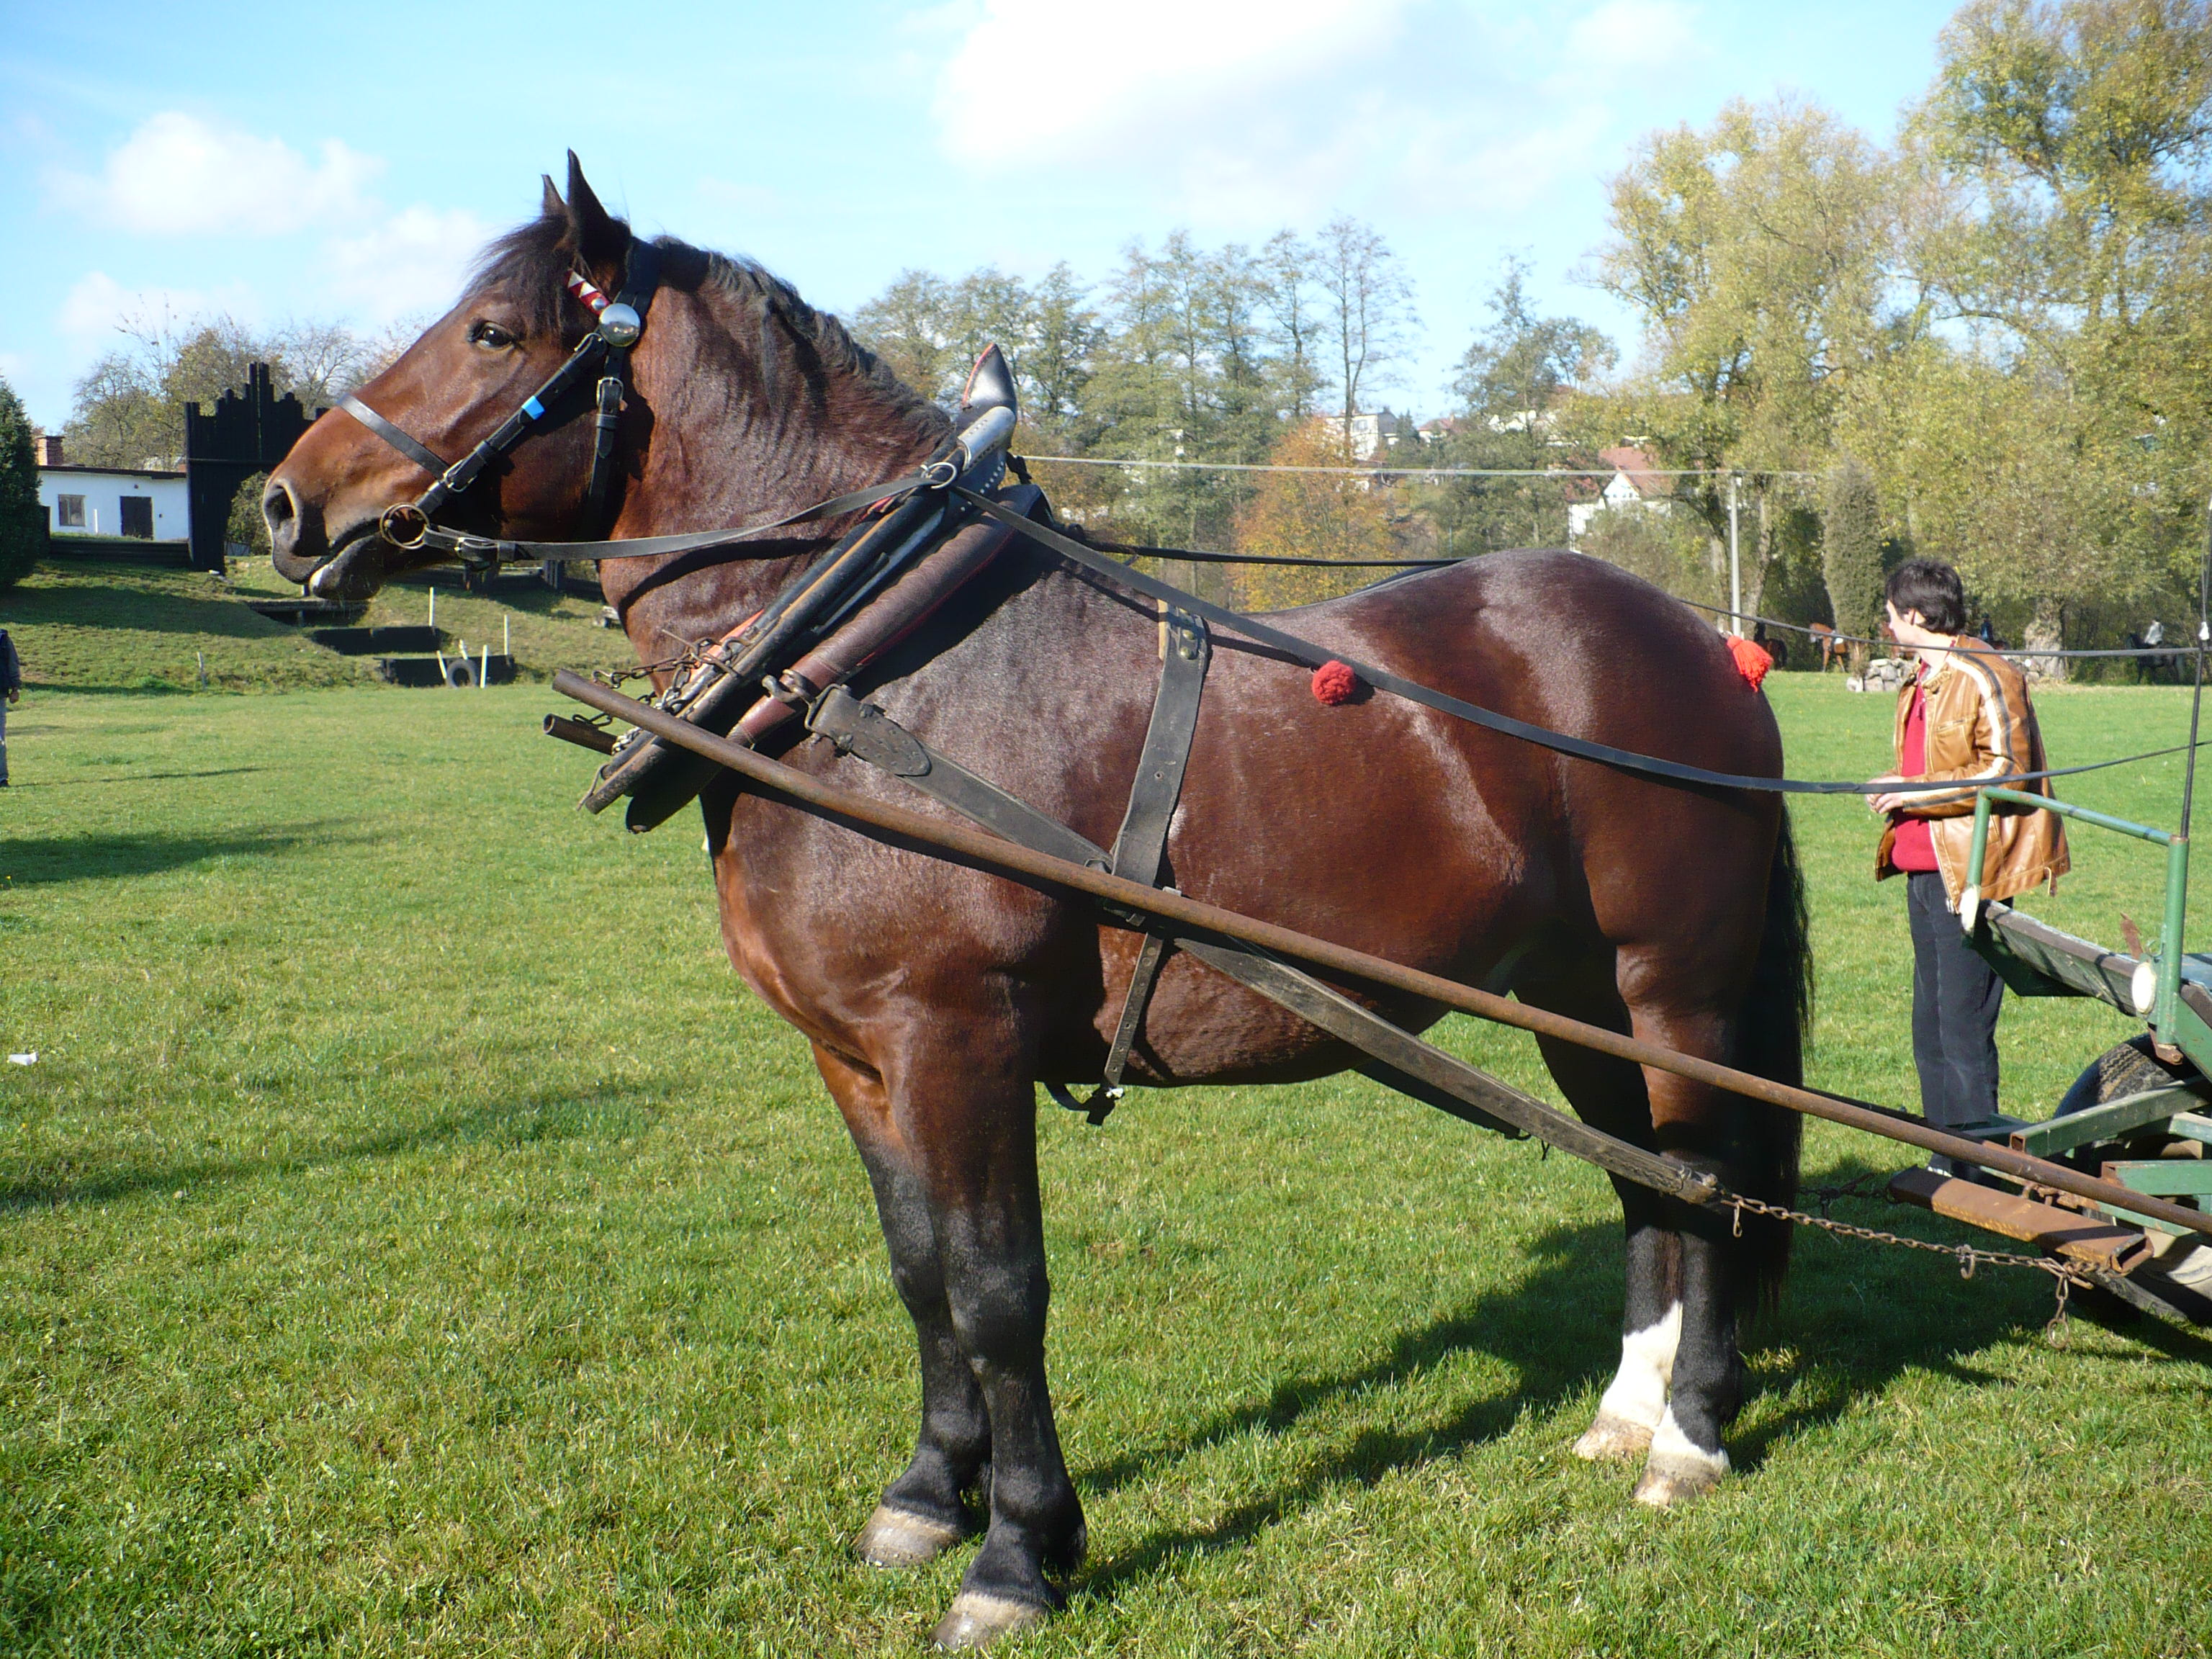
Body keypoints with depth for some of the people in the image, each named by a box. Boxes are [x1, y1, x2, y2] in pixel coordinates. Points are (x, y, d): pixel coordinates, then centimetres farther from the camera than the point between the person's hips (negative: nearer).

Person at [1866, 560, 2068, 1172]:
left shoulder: (1985, 679, -11)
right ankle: (1948, 1164, 21)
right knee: (1930, 1030, 13)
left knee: (1963, 1030, -7)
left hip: (1968, 875, -10)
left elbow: (2009, 772, -17)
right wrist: (1898, 785, 8)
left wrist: (1919, 794, -17)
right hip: (1924, 870, 10)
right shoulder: (1922, 684, 18)